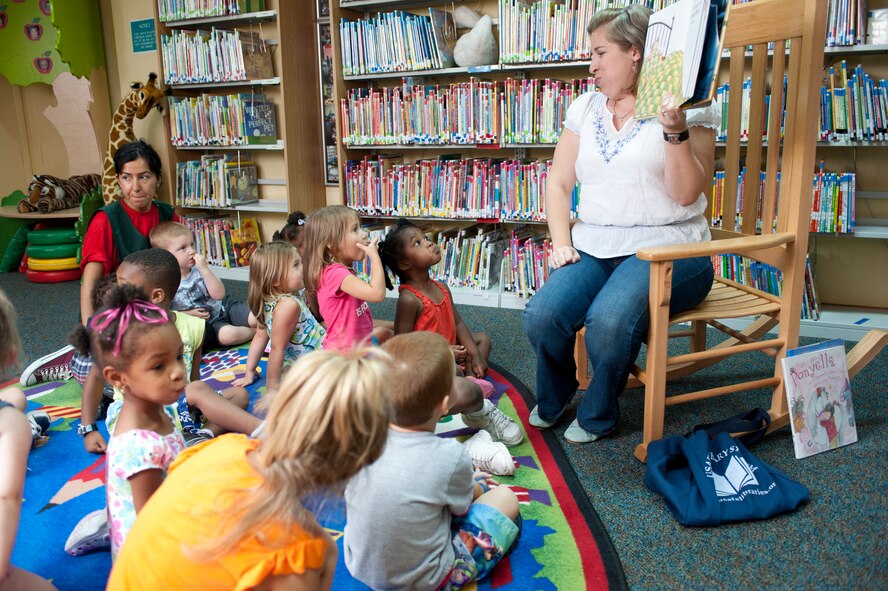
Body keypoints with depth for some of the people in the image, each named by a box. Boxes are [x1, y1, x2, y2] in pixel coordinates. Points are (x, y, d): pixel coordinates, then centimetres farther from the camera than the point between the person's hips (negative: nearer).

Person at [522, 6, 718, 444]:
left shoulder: (687, 107, 1)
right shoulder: (585, 108, 16)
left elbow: (687, 193, -7)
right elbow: (559, 182, 14)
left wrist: (675, 130, -20)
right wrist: (560, 242, -1)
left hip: (664, 247, -4)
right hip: (593, 247, 4)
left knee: (608, 320, -33)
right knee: (541, 315, -23)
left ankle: (598, 414, 0)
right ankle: (552, 401, 10)